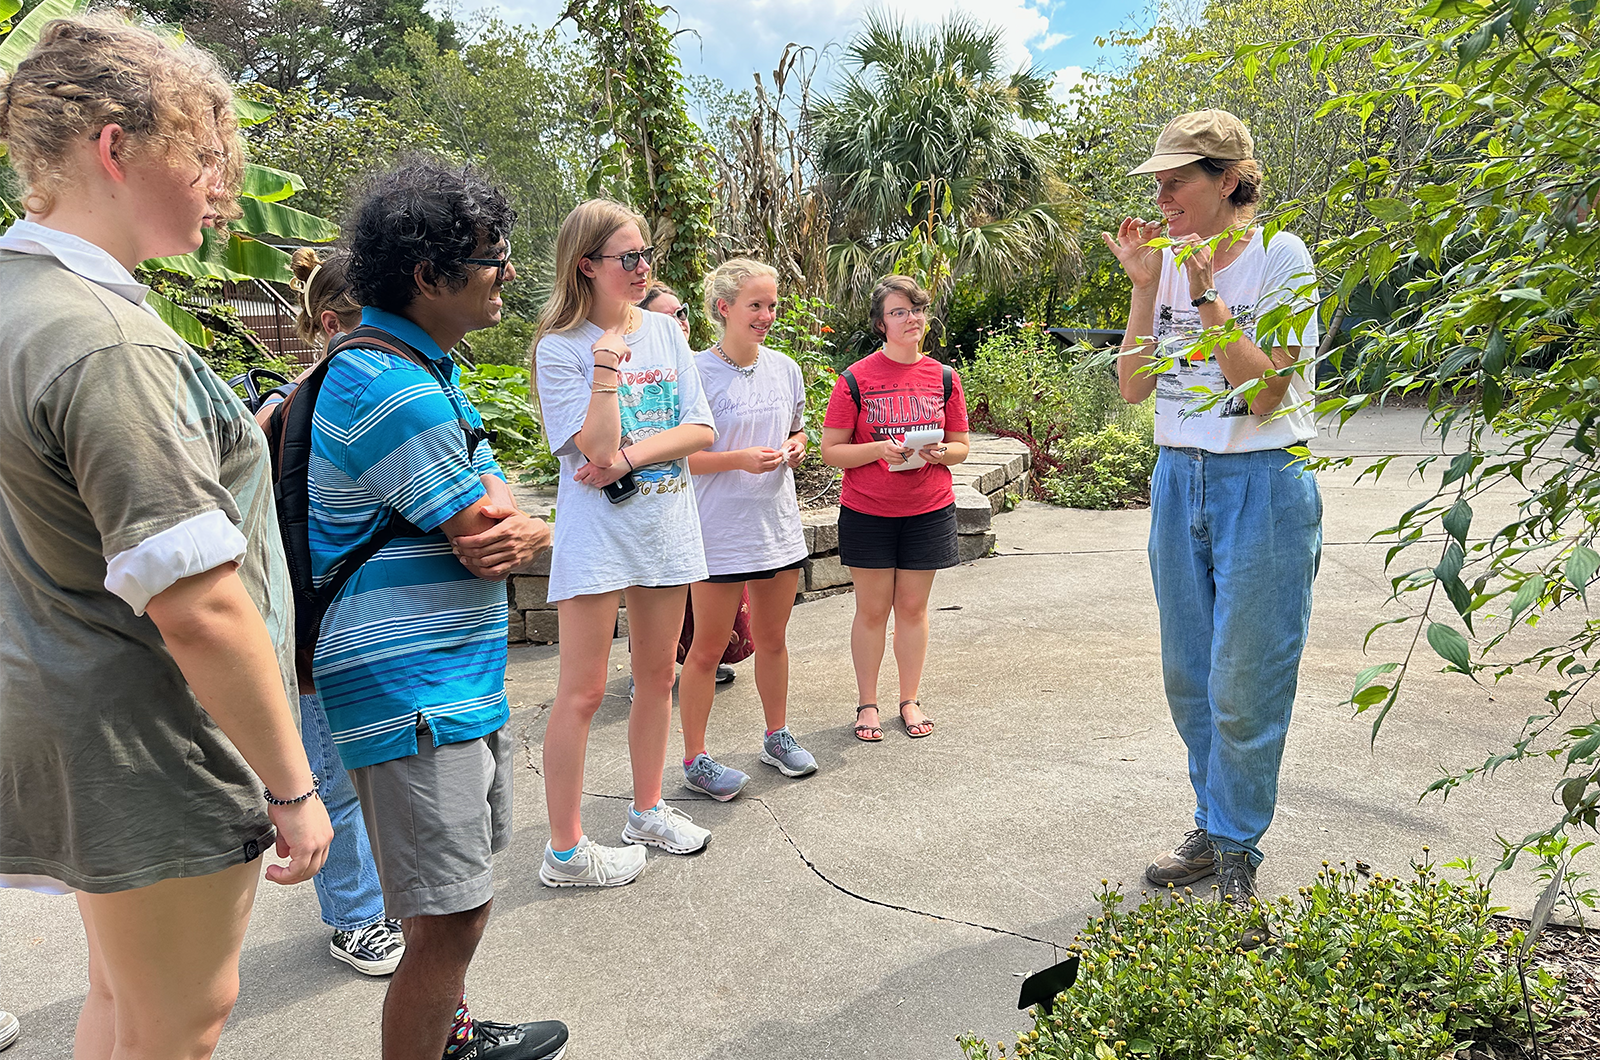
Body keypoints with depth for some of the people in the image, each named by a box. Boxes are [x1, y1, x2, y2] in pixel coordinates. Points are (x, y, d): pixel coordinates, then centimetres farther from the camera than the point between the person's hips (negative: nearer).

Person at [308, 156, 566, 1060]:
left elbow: (496, 511, 10)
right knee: (450, 919, -3)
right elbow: (488, 532, -19)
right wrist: (533, 526, 4)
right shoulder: (393, 386, -21)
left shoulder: (425, 367, 13)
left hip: (467, 674, 11)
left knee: (465, 894, 24)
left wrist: (522, 531, -14)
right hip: (411, 690, -11)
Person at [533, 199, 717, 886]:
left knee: (658, 675, 14)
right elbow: (601, 452, -17)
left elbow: (701, 431, -1)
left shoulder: (666, 331, 7)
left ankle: (647, 810, 31)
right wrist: (608, 366, -20)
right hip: (597, 532, -5)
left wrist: (632, 454, -14)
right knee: (583, 692, -1)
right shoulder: (561, 348, -8)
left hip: (666, 524, 6)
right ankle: (565, 850, 11)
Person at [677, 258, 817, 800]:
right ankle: (695, 759, 18)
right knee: (708, 647, 4)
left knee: (772, 639, 18)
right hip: (720, 528, -5)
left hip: (778, 524, 6)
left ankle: (777, 736, 35)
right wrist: (740, 459, -24)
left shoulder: (784, 368, 7)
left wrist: (795, 448, -2)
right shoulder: (697, 373, -12)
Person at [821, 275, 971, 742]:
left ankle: (910, 700, 24)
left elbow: (961, 445, 10)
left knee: (913, 606, 9)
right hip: (867, 512, -2)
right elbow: (831, 450, -5)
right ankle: (867, 704, 19)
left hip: (928, 511, 2)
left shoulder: (943, 378, 4)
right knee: (872, 609, 5)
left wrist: (940, 452, -13)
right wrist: (881, 449, -20)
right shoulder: (855, 379, -5)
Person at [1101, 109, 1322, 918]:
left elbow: (1264, 394, -17)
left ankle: (1237, 850, 18)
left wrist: (1207, 296, -20)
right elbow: (1132, 387, 0)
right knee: (1187, 676, 13)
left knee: (1243, 683, 0)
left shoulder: (1280, 257, -9)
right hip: (1178, 481, 6)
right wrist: (1145, 286, -6)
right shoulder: (1167, 264, 7)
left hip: (1262, 486, -6)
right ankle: (1213, 829, 29)